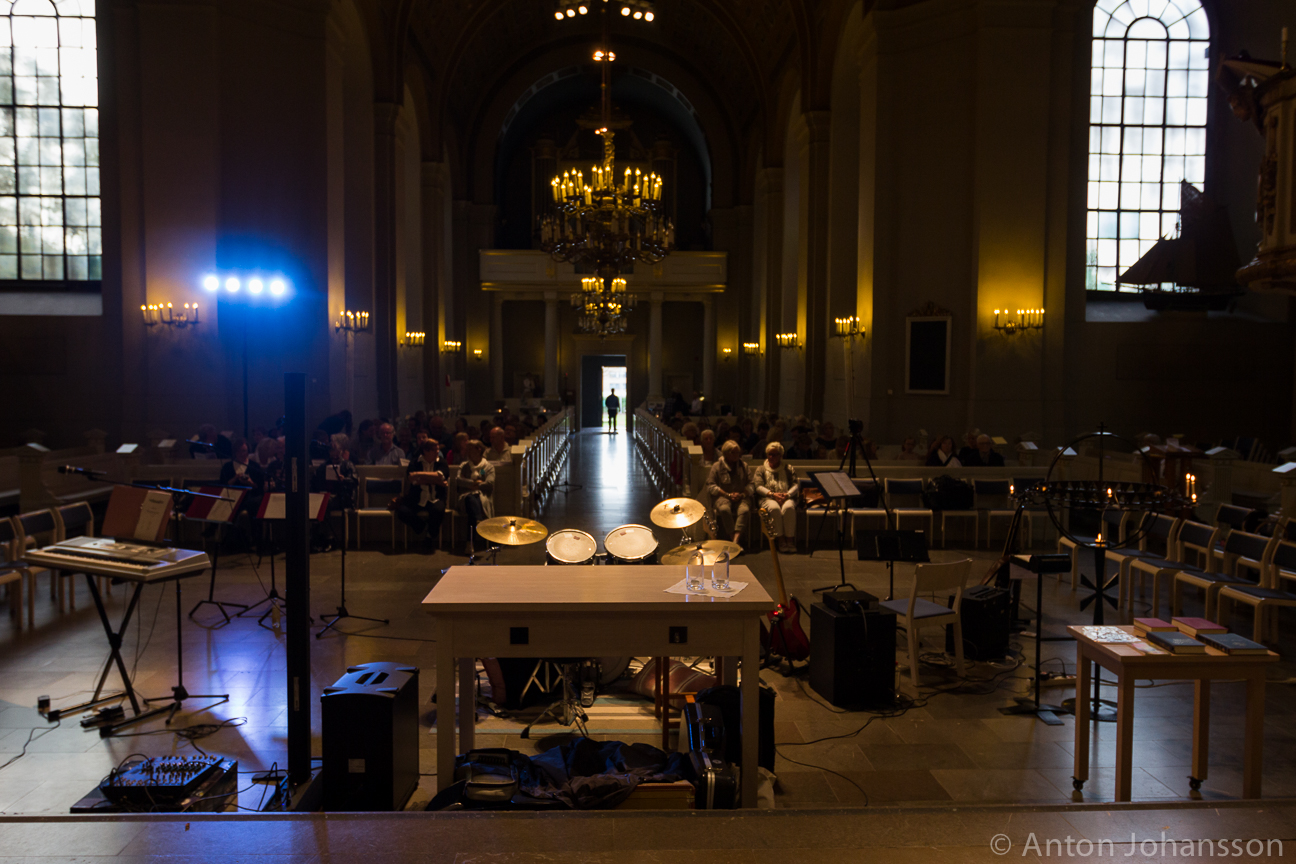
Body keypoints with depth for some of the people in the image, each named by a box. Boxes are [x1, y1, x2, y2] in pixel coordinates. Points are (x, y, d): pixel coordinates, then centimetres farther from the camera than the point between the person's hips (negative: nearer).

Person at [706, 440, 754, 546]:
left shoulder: (744, 466, 17)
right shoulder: (717, 467, 7)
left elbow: (750, 484, 10)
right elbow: (711, 486, -1)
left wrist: (741, 494, -11)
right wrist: (728, 495, -10)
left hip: (741, 497, 2)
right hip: (722, 496, -2)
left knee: (744, 509, -33)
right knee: (724, 509, -37)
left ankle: (736, 540, -45)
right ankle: (737, 540, -34)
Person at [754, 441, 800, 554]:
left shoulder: (788, 468, 21)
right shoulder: (761, 469, 19)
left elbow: (796, 485, 8)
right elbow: (758, 486, 5)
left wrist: (787, 494, -12)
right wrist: (772, 494, -12)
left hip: (787, 498, 1)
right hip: (768, 498, 0)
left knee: (789, 508, -35)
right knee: (775, 508, -36)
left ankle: (790, 540, -32)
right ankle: (781, 540, -32)